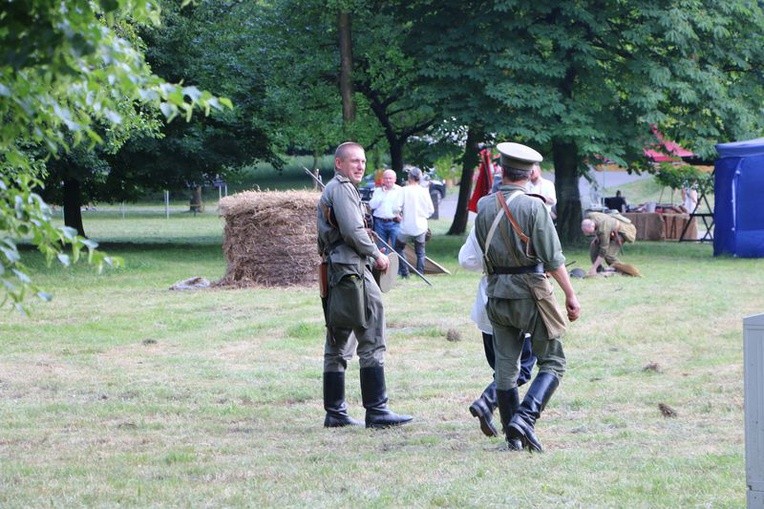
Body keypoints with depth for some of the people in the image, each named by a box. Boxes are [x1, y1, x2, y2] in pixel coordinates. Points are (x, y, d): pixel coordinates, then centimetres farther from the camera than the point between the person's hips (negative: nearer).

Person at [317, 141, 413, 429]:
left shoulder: (329, 191, 22)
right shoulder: (343, 189, -9)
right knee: (372, 343, -10)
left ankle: (335, 413, 13)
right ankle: (376, 412, -12)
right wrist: (377, 254, -5)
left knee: (338, 346, 11)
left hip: (333, 273, 11)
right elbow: (353, 231, -19)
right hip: (352, 271, -11)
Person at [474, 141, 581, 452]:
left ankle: (513, 434, 11)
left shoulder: (484, 207, 3)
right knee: (552, 362, 4)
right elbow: (553, 258, -12)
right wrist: (570, 295, -5)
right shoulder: (533, 207, -12)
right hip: (531, 292, -5)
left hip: (497, 294, 5)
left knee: (505, 366, 11)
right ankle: (524, 417, -15)